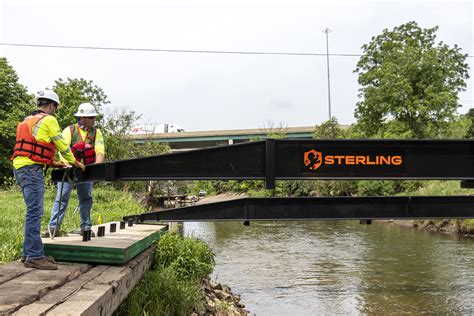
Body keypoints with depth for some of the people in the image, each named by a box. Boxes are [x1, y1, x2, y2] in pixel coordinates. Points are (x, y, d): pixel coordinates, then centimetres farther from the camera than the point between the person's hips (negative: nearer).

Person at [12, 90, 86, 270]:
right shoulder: (48, 120, -4)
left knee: (33, 212, 13)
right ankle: (34, 257, -11)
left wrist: (52, 163, 28)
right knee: (35, 212, -10)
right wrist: (76, 163, 13)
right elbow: (62, 145, 0)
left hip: (20, 168, 10)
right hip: (31, 169, -10)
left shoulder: (29, 121, 23)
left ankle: (29, 253, 17)